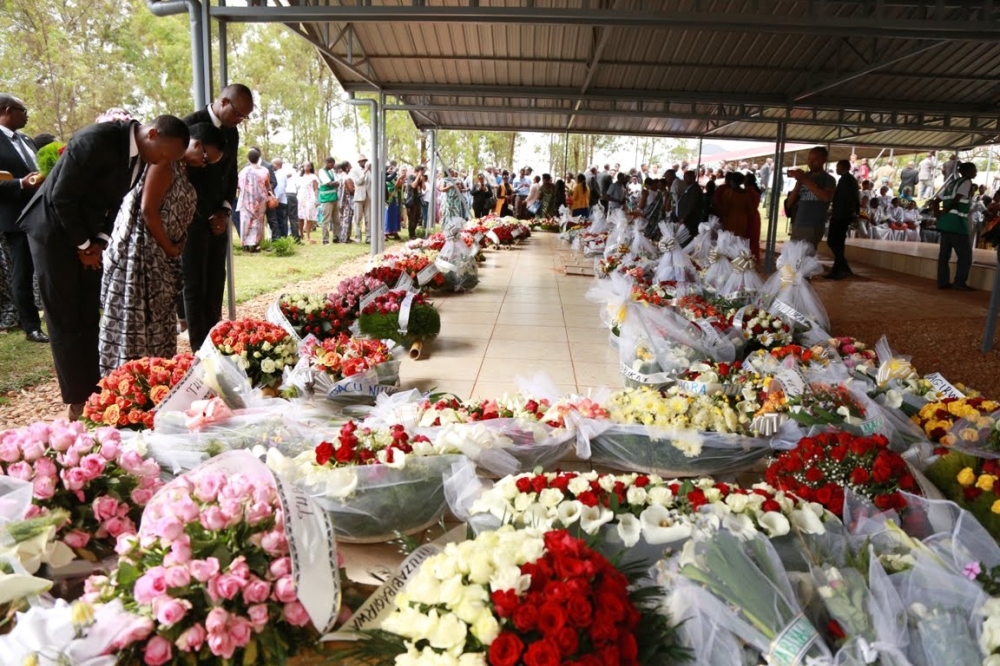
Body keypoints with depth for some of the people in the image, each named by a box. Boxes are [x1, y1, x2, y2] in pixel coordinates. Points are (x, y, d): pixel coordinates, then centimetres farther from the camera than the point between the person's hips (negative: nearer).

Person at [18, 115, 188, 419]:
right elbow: (62, 196, -21)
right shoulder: (96, 140, -27)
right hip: (55, 229, -7)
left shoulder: (140, 152, -4)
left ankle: (93, 392, 15)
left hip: (87, 231, 7)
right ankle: (77, 402, 4)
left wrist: (101, 241, -4)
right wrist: (83, 246, -13)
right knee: (65, 319, -2)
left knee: (89, 317, 8)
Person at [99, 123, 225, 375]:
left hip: (159, 254, 10)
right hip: (141, 250, -10)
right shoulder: (165, 162, -15)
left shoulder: (181, 168, 14)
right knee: (137, 314, -4)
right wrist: (170, 249, -12)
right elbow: (148, 210, -21)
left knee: (157, 314, 13)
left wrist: (172, 250, 5)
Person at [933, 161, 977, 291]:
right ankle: (959, 282, 0)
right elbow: (956, 200, -19)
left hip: (945, 222, 8)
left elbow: (936, 201, 18)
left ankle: (942, 282, 10)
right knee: (965, 255, 0)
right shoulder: (967, 182, -4)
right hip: (957, 223, -8)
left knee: (944, 253, 9)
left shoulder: (952, 183, 20)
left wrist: (939, 214, 11)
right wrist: (944, 212, -9)